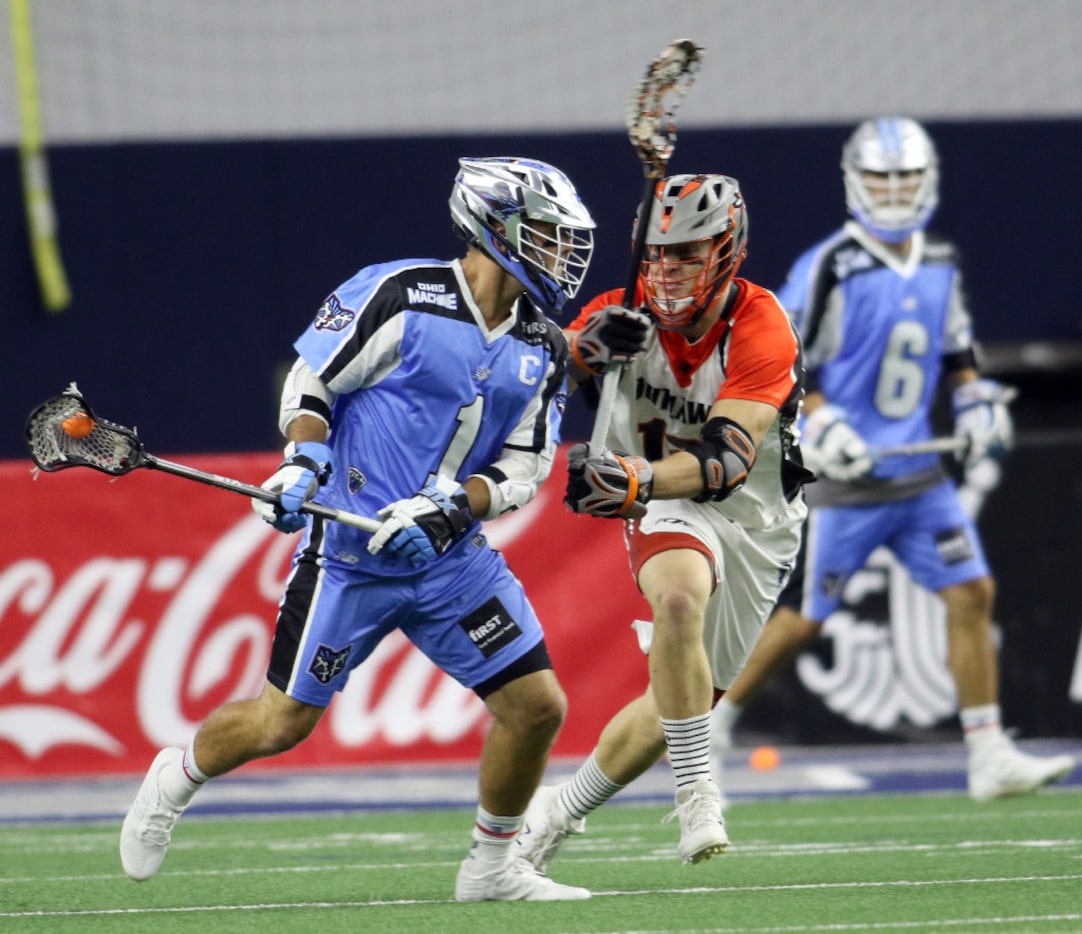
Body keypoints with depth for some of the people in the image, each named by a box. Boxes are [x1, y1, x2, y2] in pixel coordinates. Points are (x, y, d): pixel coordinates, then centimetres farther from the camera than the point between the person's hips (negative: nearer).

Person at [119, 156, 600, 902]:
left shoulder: (544, 350, 5)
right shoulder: (399, 295, -12)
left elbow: (523, 471, 2)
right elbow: (311, 383, -5)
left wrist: (446, 507, -15)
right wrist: (303, 462, -21)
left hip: (452, 558, 5)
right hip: (350, 554, -5)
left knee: (538, 705, -5)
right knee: (282, 722, 1)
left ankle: (494, 866, 14)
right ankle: (178, 778, 32)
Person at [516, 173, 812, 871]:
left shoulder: (760, 330, -23)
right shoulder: (633, 309, -11)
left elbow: (729, 461, -34)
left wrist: (636, 479, -51)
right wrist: (586, 347, -30)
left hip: (754, 523, 0)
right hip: (669, 508, 0)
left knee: (683, 697, 7)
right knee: (680, 598, -35)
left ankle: (561, 810, 29)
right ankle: (697, 795, -26)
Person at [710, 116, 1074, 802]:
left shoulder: (941, 266, 10)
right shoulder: (831, 268, -12)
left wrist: (977, 399, 6)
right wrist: (819, 423, -21)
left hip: (920, 474, 6)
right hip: (847, 481, -6)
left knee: (972, 593, -4)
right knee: (804, 616, -1)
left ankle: (989, 757, -1)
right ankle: (712, 723, 19)